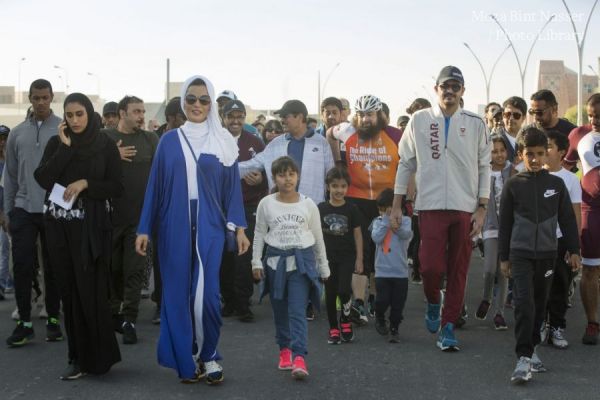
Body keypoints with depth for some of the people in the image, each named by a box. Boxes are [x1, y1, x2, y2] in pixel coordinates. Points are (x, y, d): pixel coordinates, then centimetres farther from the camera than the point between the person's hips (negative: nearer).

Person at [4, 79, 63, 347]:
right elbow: (10, 174, 13)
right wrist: (8, 211, 10)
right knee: (22, 267, -1)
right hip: (24, 209, 2)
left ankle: (53, 319, 17)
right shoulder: (17, 133, 9)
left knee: (53, 268, 6)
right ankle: (25, 322, 6)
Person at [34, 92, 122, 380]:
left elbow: (116, 187, 0)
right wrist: (65, 147, -9)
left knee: (90, 290, -8)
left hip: (91, 227, -3)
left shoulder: (105, 145, 2)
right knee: (69, 291, 3)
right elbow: (42, 179, -5)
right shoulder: (56, 143, 8)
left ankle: (97, 357, 3)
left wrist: (85, 183, -12)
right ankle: (79, 357, 10)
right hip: (59, 226, 3)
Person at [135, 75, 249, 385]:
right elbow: (155, 185, 6)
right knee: (178, 293, 3)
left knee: (207, 294, -9)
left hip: (209, 226, -1)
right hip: (174, 227, 1)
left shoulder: (223, 142, 5)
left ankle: (208, 355, 12)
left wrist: (239, 228, -3)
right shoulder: (169, 141, 6)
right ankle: (187, 360, 15)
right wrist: (144, 229, 2)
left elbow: (232, 186, 5)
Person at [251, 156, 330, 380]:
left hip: (302, 259, -2)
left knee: (297, 311, -11)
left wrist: (324, 267, 12)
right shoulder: (266, 204, 2)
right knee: (279, 310, 10)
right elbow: (259, 234, 8)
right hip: (275, 259, 2)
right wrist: (256, 262, 0)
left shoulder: (308, 204, 2)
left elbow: (318, 237, 9)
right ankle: (285, 349, 26)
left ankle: (299, 357, -17)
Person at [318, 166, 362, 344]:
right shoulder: (321, 209, 0)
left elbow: (357, 234, 2)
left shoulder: (351, 209, -2)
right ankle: (333, 329, 16)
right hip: (327, 258, 2)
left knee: (344, 290, -14)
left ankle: (346, 319, 13)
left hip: (347, 257, -1)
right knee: (330, 293, 5)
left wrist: (359, 258, 0)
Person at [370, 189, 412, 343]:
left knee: (398, 303, 5)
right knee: (382, 300, -5)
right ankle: (379, 318, 26)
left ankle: (394, 329, 21)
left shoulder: (405, 220, 2)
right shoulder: (378, 222, 5)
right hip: (382, 270, 0)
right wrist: (386, 220, -11)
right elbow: (376, 238, -11)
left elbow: (406, 234, -16)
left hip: (400, 271, 0)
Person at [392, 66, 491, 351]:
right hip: (431, 206, -1)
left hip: (465, 207, 1)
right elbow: (406, 163, 9)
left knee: (458, 271, 3)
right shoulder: (419, 120, 5)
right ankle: (433, 302, 21)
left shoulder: (475, 124, 6)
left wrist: (481, 209, 1)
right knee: (431, 266, -10)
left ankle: (448, 326, 14)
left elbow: (484, 167, 8)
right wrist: (396, 205, 6)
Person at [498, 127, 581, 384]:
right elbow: (505, 223, 3)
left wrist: (573, 251, 7)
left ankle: (532, 348, 26)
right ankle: (524, 358, -12)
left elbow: (567, 219, 8)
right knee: (524, 303, -13)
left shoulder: (556, 184, 3)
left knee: (540, 304, 11)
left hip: (547, 254, 2)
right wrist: (504, 257, 3)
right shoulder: (513, 185, -1)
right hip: (521, 254, -2)